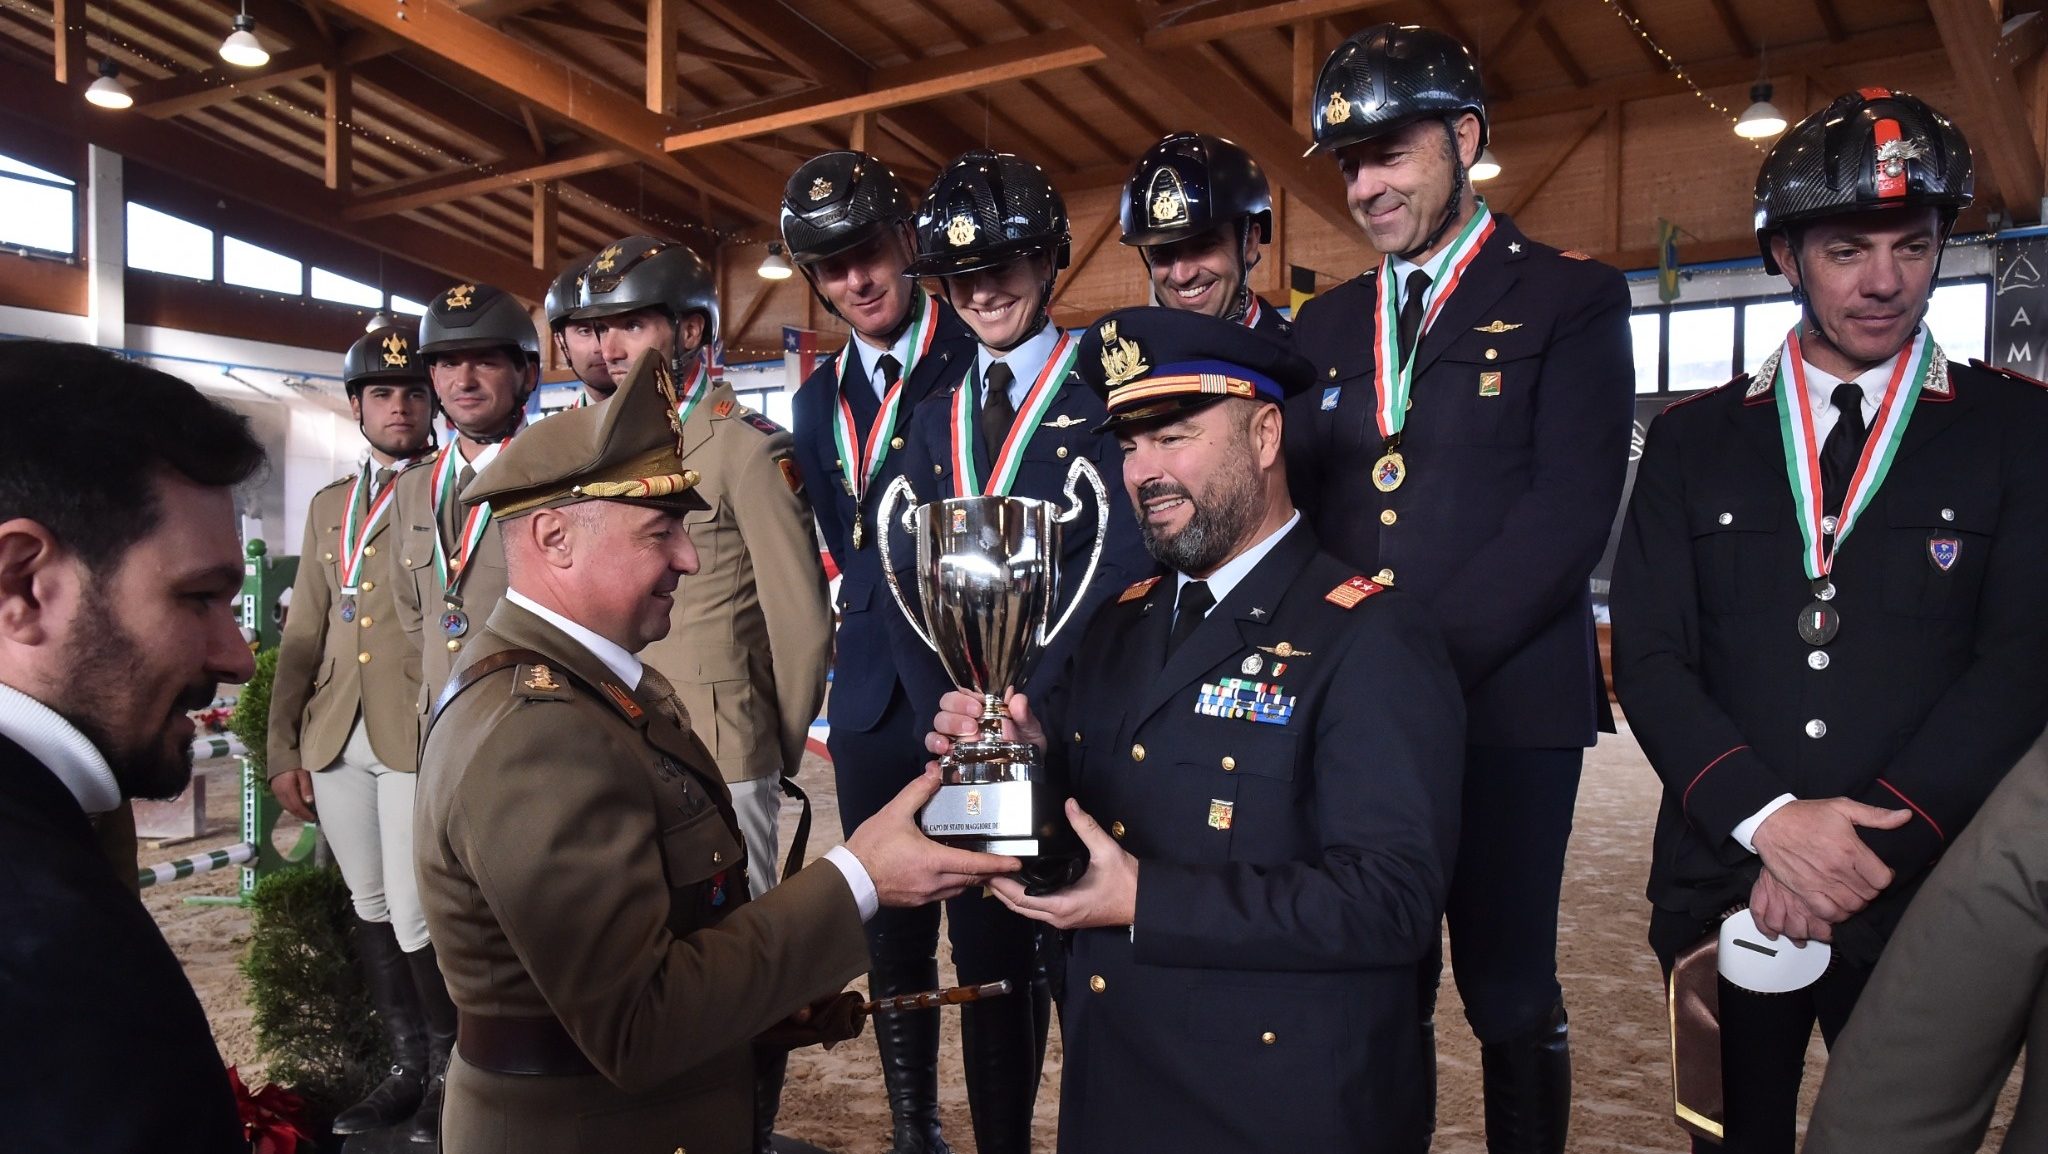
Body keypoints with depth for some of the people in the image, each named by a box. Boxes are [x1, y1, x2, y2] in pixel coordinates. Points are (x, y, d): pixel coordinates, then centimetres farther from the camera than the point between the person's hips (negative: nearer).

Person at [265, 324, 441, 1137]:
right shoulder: (328, 506, 17)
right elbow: (303, 636, 16)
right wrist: (283, 749, 10)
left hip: (422, 736, -6)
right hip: (336, 741, 6)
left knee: (416, 919, -6)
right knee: (370, 911, 13)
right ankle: (407, 1070, 26)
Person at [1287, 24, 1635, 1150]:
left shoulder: (1571, 297, 0)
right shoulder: (1326, 322, 15)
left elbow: (1567, 514, -10)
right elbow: (1293, 499, 11)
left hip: (1505, 708, -4)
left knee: (1510, 994, 8)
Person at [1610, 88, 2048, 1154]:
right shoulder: (1693, 439, 4)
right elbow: (1649, 659, -3)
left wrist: (1878, 843, -16)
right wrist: (1768, 821, -16)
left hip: (1922, 901, -1)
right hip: (1724, 888, 1)